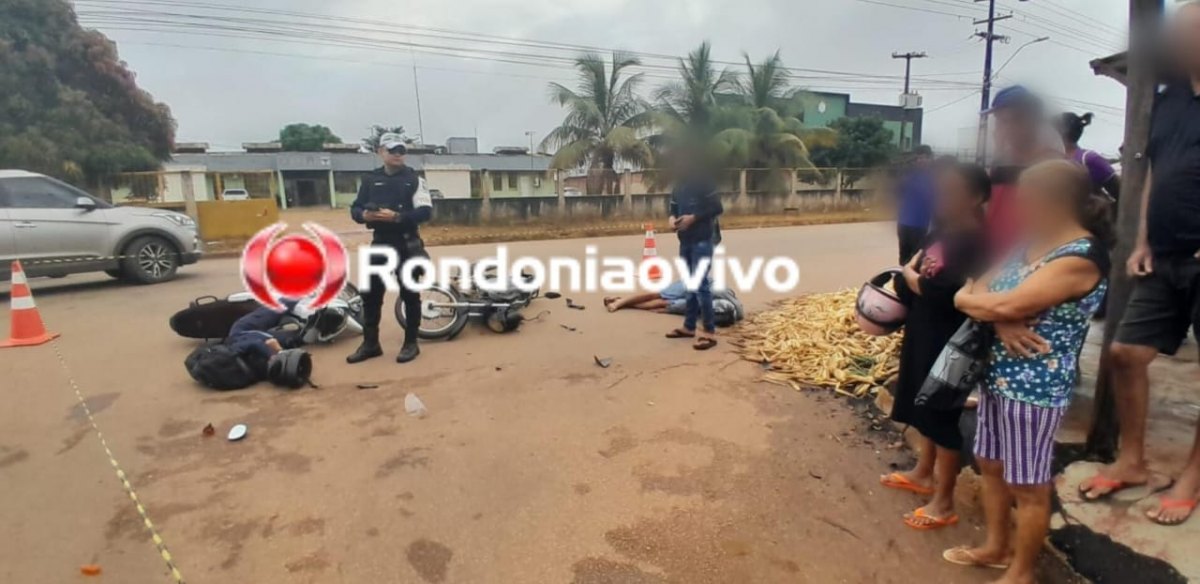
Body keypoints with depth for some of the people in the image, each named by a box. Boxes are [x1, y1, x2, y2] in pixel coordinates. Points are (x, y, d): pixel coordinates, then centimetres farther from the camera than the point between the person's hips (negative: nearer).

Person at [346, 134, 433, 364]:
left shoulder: (414, 179, -2)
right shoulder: (370, 179, 8)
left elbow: (425, 211, -11)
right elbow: (355, 208, 10)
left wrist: (397, 216, -23)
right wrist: (364, 215, -13)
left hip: (406, 244, -4)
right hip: (379, 243, 4)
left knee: (409, 294, 3)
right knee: (371, 294, 7)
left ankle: (411, 343, 14)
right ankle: (370, 344, 19)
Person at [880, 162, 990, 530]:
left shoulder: (974, 241, -19)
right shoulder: (941, 232, 7)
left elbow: (946, 294, -28)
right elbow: (915, 271, 11)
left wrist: (912, 279, -12)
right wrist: (909, 275, -12)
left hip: (949, 343, -9)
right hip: (923, 333, 9)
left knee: (943, 416, 3)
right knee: (923, 406, 22)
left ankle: (944, 503, 19)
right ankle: (923, 473, 42)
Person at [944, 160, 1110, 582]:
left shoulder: (1081, 258, -19)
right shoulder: (1029, 244, 7)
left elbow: (1008, 306, -29)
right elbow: (981, 288, 3)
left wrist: (968, 299, -9)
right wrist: (998, 318, -18)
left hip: (1034, 387, -9)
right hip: (997, 376, 9)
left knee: (1028, 485, 9)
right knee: (990, 464, 21)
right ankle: (995, 548, 41)